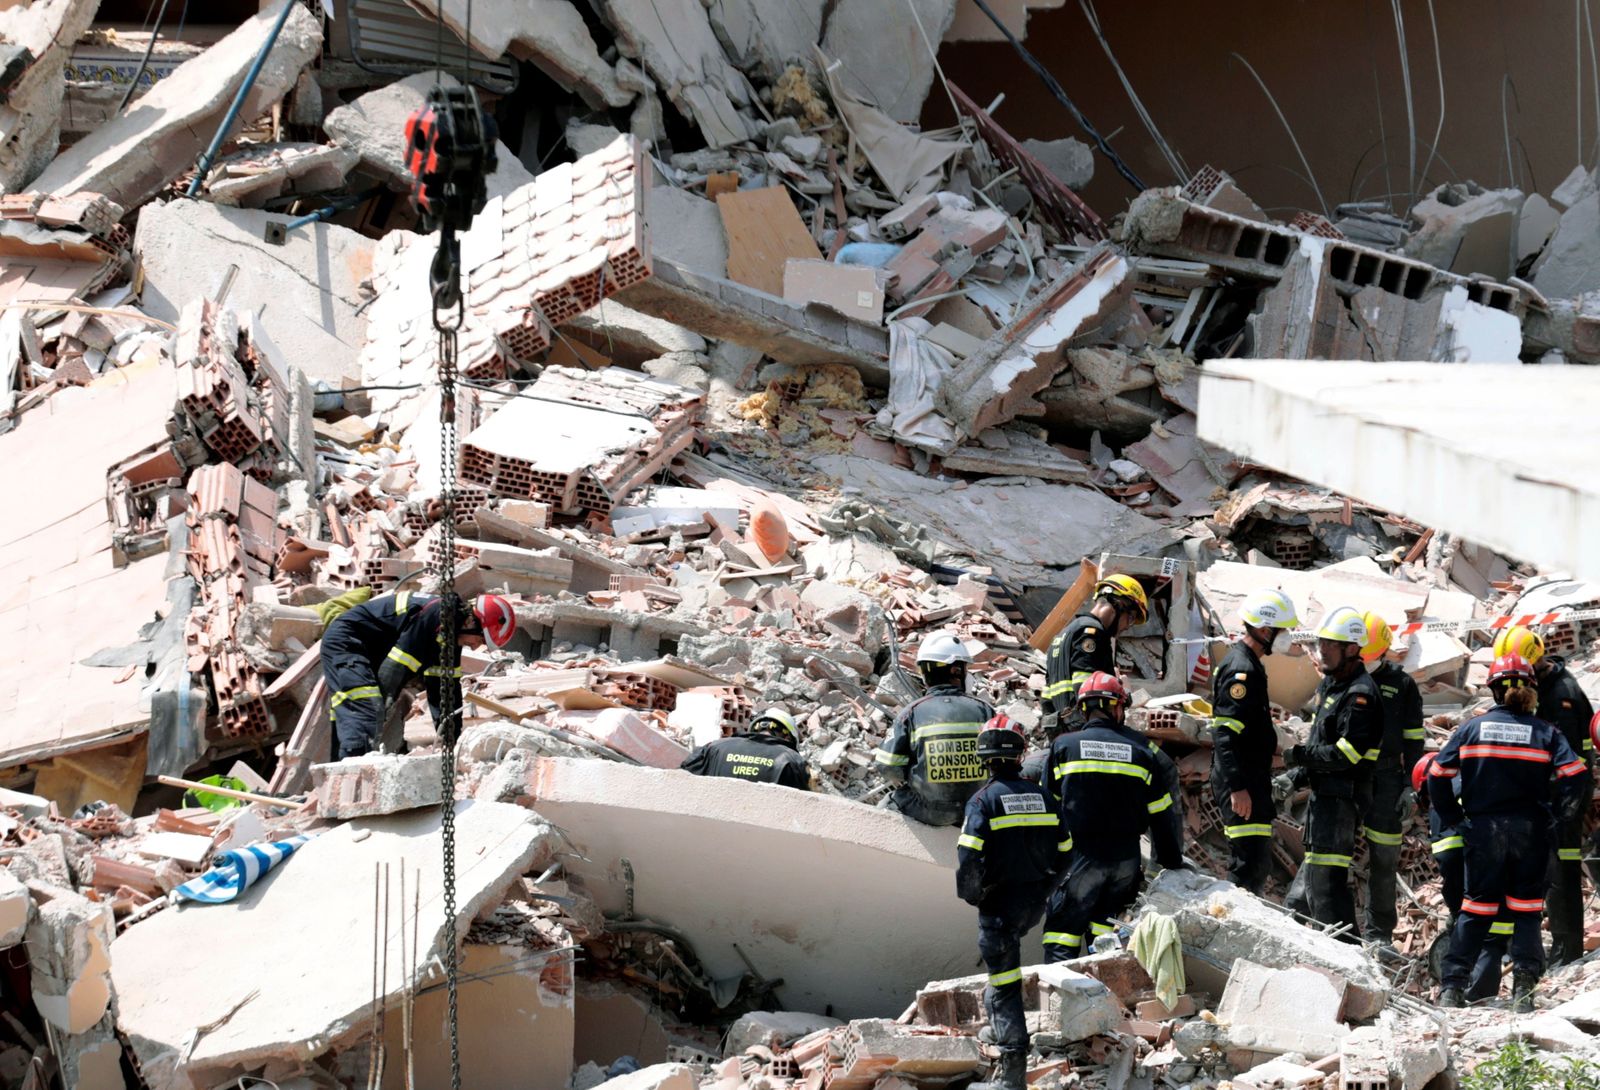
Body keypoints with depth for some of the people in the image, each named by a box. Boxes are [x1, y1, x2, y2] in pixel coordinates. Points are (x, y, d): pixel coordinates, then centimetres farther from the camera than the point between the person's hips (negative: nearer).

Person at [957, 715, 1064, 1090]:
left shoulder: (984, 799, -12)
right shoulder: (1040, 796, 5)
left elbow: (969, 856, -20)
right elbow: (1063, 850, 9)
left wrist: (971, 895, -4)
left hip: (1000, 901, -5)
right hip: (1036, 903, 6)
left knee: (1004, 988, -3)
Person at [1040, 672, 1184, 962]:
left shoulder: (1064, 747, -1)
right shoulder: (1139, 751, 4)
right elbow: (1161, 814, 8)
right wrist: (1172, 861, 18)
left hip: (1081, 858, -3)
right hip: (1127, 859, 3)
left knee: (1062, 926, 1)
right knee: (1104, 920, 14)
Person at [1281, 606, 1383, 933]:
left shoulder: (1359, 693, -16)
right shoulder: (1330, 683, 16)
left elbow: (1349, 752, -22)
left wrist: (1303, 756, -16)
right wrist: (1302, 773, 10)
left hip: (1341, 793, -11)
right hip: (1323, 790, 11)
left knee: (1326, 876, -15)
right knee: (1314, 873, 19)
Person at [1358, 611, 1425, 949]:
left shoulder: (1402, 685, 5)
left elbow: (1413, 740, 6)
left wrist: (1410, 787, -1)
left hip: (1386, 779, 0)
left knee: (1384, 859, 3)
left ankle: (1378, 934, 11)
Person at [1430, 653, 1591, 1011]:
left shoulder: (1472, 729, 1)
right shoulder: (1545, 732, -2)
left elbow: (1438, 776, -2)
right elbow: (1575, 777, -12)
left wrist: (1455, 819, 6)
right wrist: (1557, 819, -1)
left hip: (1483, 831, 1)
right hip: (1531, 832, -1)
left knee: (1476, 906, 10)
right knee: (1526, 907, 9)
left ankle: (1451, 987, 5)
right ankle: (1523, 989, 1)